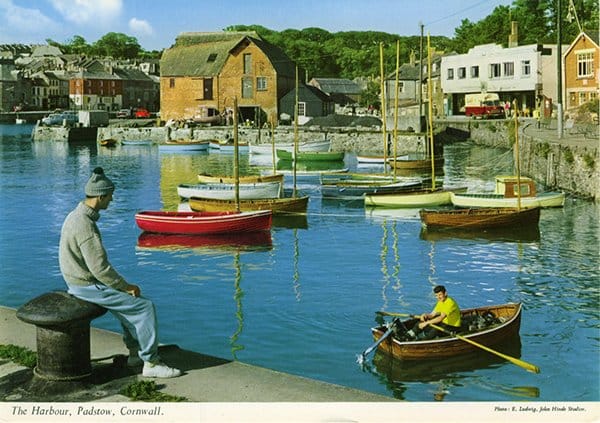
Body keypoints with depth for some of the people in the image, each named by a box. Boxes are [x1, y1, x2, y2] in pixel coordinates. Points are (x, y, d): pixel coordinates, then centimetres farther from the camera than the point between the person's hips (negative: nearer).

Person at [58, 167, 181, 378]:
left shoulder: (77, 215, 7)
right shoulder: (86, 225, -26)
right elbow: (100, 267, -26)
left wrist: (123, 285, 16)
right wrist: (127, 287, -14)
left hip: (80, 280, 10)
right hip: (88, 286, -10)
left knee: (130, 301, 23)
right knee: (144, 306, -8)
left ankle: (135, 352, 25)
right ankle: (151, 363, -2)